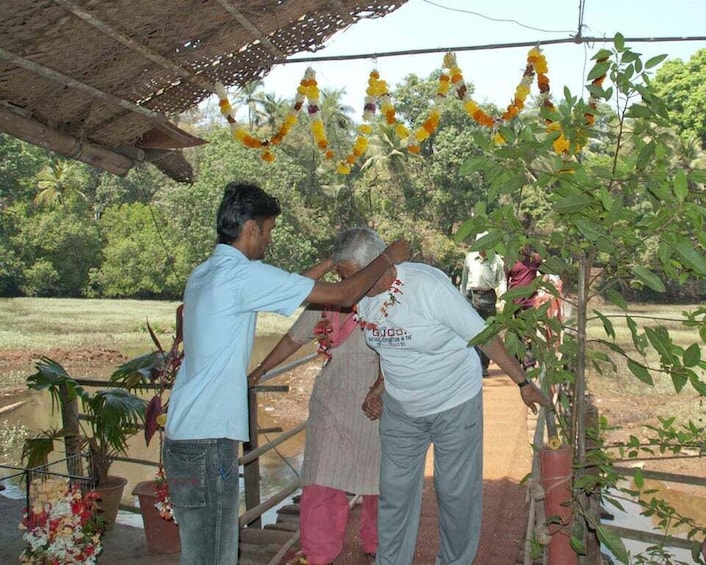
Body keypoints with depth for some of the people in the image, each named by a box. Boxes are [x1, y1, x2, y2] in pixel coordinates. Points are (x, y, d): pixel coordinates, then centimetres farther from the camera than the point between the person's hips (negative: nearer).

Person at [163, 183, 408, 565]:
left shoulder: (204, 273, 11)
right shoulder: (243, 274, -17)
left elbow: (281, 291, 22)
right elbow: (344, 296, -14)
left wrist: (324, 267, 22)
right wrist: (388, 258, 1)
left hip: (186, 431, 10)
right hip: (206, 439, -10)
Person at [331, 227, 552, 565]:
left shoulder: (428, 286, -26)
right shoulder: (364, 297, -6)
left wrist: (523, 383, -17)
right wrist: (379, 389, 1)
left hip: (455, 405, -5)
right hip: (399, 409, 5)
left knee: (456, 492, 9)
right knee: (394, 491, 11)